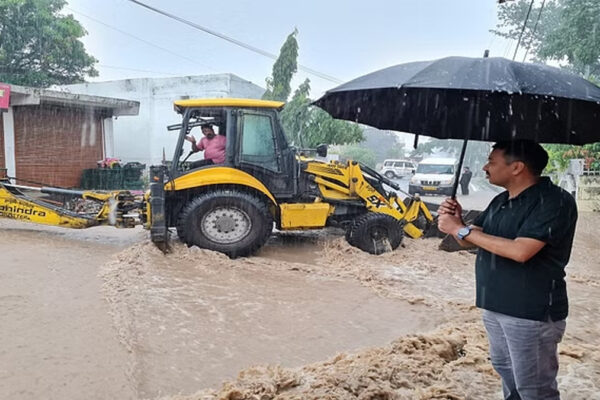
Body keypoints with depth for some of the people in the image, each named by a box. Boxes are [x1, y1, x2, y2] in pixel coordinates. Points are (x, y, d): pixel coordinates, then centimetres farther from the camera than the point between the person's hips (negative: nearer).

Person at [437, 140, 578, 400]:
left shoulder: (555, 202, -18)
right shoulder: (500, 201, 10)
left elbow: (520, 251, -29)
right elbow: (471, 242, 12)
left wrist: (461, 230, -24)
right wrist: (457, 221, -10)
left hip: (531, 312, -8)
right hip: (495, 306, 9)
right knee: (505, 371, 21)